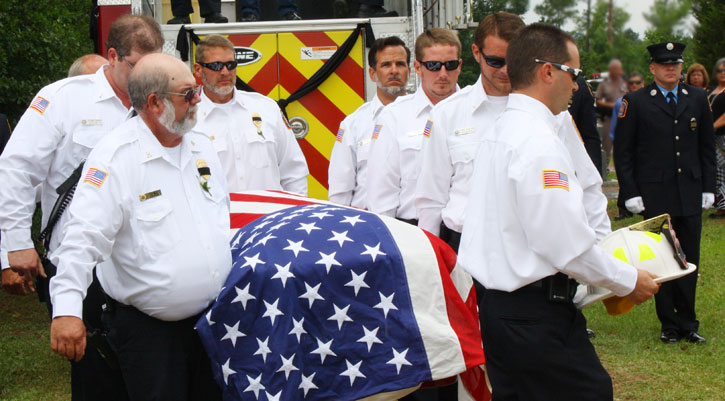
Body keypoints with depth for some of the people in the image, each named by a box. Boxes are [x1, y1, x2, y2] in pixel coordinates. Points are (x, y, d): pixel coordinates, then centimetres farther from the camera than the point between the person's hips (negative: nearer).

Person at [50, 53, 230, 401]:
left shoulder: (202, 147, 10)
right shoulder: (115, 157, -15)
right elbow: (83, 237, -24)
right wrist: (66, 309, -34)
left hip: (212, 317, 7)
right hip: (148, 329, -7)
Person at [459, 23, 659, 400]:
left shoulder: (499, 130, 13)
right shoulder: (539, 142, -17)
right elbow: (565, 244, -20)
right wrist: (629, 281, -6)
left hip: (493, 302, 10)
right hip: (534, 313, -10)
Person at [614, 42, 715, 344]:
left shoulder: (697, 99, 9)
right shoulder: (635, 102, -2)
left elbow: (707, 147, 14)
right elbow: (622, 152, -1)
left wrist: (708, 188, 8)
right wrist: (630, 193, -6)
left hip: (690, 195, 3)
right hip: (654, 196, -3)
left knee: (689, 260, 6)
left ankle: (687, 323, 17)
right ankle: (669, 325, 14)